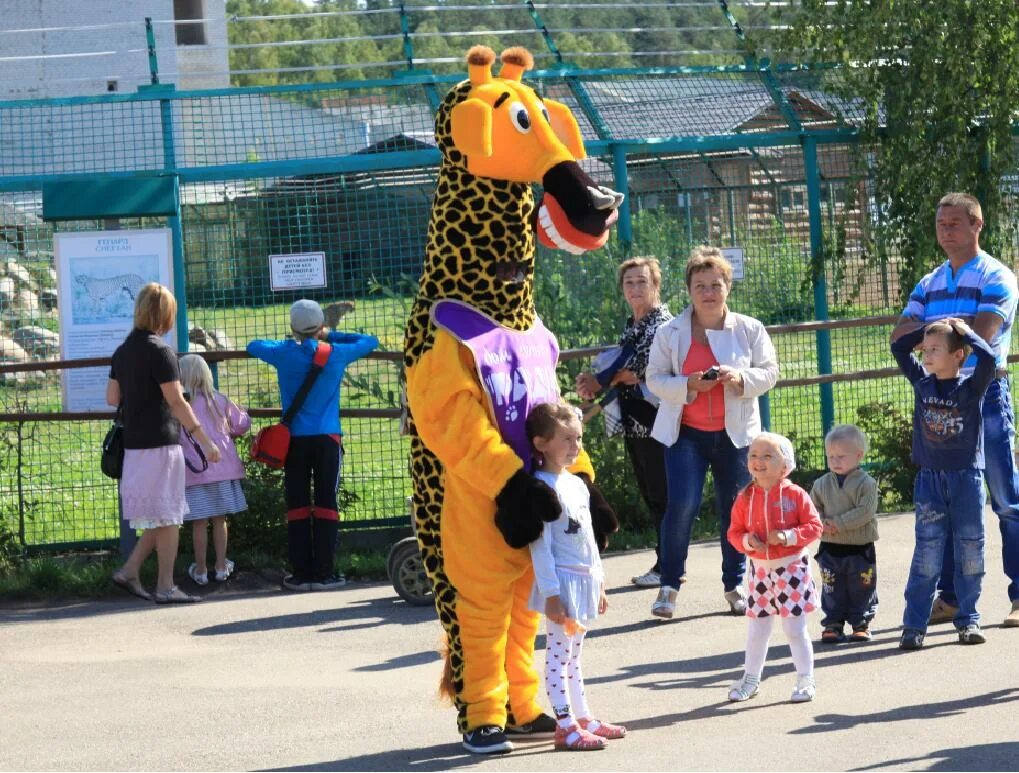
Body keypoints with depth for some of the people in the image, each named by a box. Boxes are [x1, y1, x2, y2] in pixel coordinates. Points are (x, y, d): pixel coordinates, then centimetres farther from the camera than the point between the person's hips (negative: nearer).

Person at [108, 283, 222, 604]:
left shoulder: (123, 351, 10)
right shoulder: (160, 351, -14)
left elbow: (112, 398, 13)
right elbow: (176, 402, -16)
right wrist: (205, 440, -13)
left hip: (134, 444, 8)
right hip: (160, 442, -8)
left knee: (163, 517, 15)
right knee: (167, 516, 0)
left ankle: (130, 571, 9)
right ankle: (165, 586, 2)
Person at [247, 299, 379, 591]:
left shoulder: (283, 354, -1)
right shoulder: (336, 354, -1)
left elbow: (254, 345, 19)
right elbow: (370, 341, 17)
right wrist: (331, 336, 22)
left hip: (295, 439, 1)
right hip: (327, 438, -1)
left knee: (298, 506, 3)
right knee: (326, 504, 1)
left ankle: (301, 573, 2)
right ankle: (324, 573, -1)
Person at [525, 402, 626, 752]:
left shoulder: (577, 484, 13)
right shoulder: (542, 487, -15)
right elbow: (540, 545, -18)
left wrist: (599, 583, 21)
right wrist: (551, 593, -20)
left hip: (584, 579, 9)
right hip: (562, 581, -9)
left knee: (573, 654, 16)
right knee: (559, 654, -6)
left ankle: (583, 717, 21)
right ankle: (565, 726, -8)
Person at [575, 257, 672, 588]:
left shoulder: (661, 322, -10)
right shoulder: (631, 325, 17)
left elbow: (638, 366, -17)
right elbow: (623, 368, 14)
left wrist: (599, 382, -7)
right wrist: (596, 381, -6)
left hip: (656, 418, -9)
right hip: (635, 421, 9)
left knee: (661, 494, -5)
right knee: (649, 493, 12)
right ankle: (665, 563, 18)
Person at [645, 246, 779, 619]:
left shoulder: (749, 329, 2)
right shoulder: (670, 333, 0)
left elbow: (769, 373, 2)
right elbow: (655, 378, -1)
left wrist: (740, 378, -18)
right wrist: (688, 385, -19)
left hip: (734, 433, 1)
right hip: (686, 432, -1)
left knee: (734, 508, 6)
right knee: (682, 504, -11)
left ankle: (735, 585, 20)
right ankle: (669, 586, 1)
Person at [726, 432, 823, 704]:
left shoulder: (795, 495, -8)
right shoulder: (745, 498, 1)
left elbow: (814, 526, -8)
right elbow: (735, 531, 6)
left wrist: (788, 536, -21)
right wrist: (747, 541, -15)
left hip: (792, 568, -3)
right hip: (761, 569, 3)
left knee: (795, 629, 0)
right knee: (756, 630, 11)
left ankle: (805, 679, 11)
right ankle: (750, 679, 25)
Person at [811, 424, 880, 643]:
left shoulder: (866, 483, -9)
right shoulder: (822, 484, 4)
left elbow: (865, 512, -19)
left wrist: (838, 523, -22)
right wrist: (822, 523, -14)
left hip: (860, 549, -3)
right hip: (830, 549, 3)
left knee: (862, 590, 6)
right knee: (832, 590, 8)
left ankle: (861, 623, 18)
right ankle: (833, 624, 17)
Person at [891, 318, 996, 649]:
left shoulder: (971, 386, -6)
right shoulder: (922, 383, 5)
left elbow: (988, 358, -24)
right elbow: (898, 347, 9)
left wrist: (966, 332, -10)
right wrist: (930, 328, 6)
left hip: (967, 476, -2)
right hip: (930, 478, 2)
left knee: (970, 551, 4)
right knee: (927, 552, -1)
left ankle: (968, 619, 13)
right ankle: (914, 624, 0)